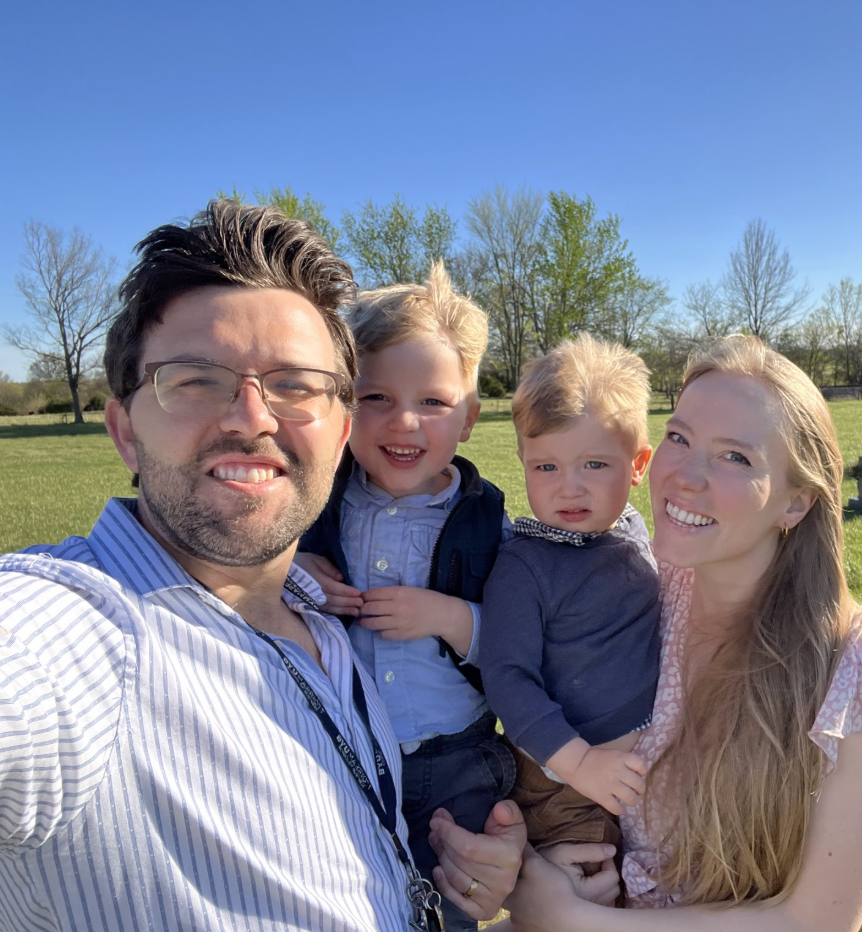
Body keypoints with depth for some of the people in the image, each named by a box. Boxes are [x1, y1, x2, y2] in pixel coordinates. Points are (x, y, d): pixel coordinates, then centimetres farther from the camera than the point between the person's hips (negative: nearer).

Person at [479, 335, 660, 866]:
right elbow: (508, 678, -22)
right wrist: (578, 762, -26)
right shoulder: (524, 566, -22)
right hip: (566, 781, -6)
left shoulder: (634, 531, -2)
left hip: (655, 758, 6)